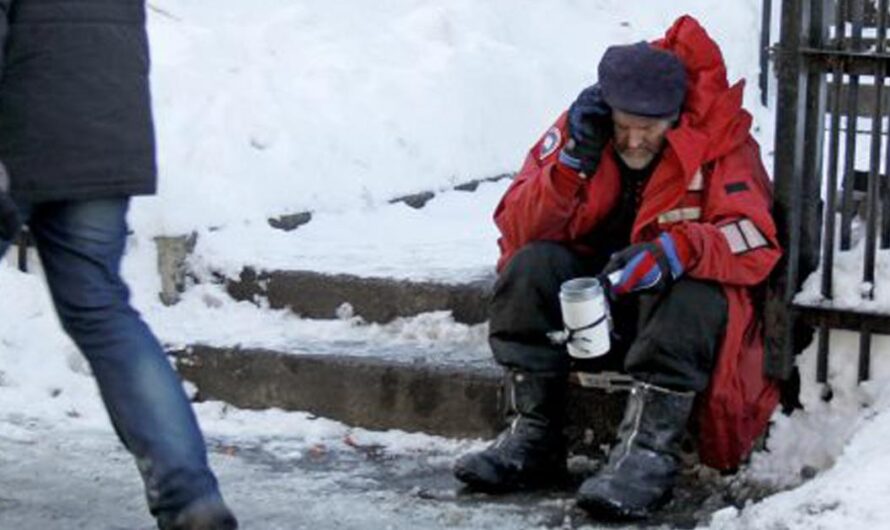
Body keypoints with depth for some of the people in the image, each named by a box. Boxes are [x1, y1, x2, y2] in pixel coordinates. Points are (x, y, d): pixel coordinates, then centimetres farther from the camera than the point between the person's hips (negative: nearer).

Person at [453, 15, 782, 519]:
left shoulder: (720, 143, -14)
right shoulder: (580, 129, -6)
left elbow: (756, 244, -27)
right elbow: (517, 231, -11)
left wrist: (677, 249, -45)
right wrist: (573, 163, -26)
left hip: (683, 310, -3)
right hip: (588, 304, 3)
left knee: (691, 291, -35)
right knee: (531, 266, -23)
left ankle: (650, 450, -34)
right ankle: (535, 436, -19)